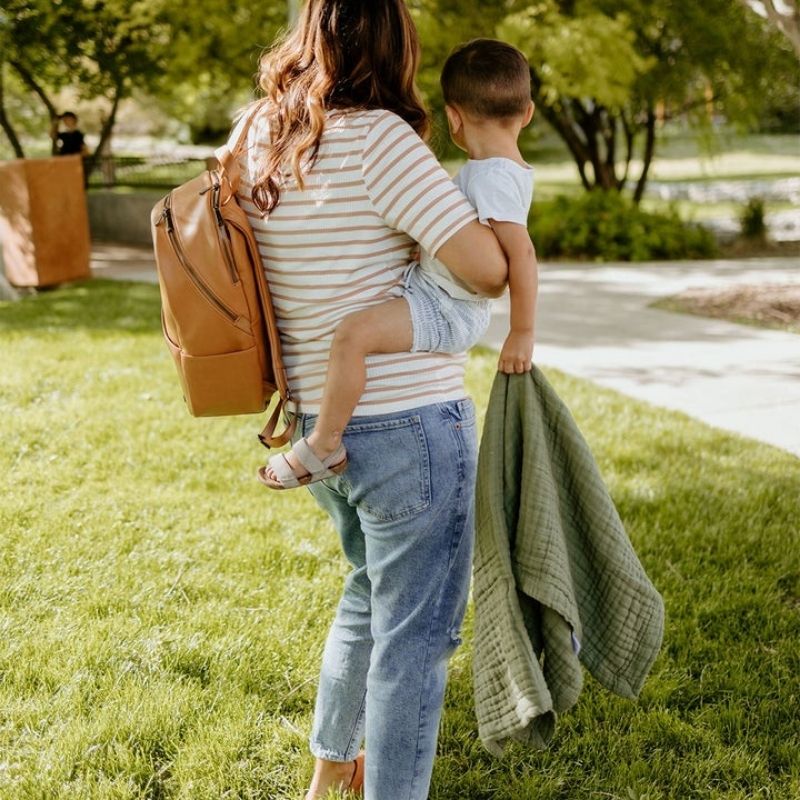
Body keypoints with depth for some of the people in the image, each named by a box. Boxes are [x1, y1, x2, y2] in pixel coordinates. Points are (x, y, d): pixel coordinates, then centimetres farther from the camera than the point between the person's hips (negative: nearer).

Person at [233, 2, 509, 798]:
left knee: (371, 593, 28)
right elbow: (488, 269, -18)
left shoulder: (257, 147, 5)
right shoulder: (378, 137, -18)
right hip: (412, 425, -8)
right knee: (415, 629, 6)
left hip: (319, 427, 8)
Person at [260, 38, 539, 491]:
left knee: (353, 333, -30)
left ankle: (324, 447, -20)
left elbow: (521, 252, -28)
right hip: (444, 301, 11)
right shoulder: (510, 170, 10)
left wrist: (522, 332, -23)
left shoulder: (492, 177, -21)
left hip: (446, 309, -11)